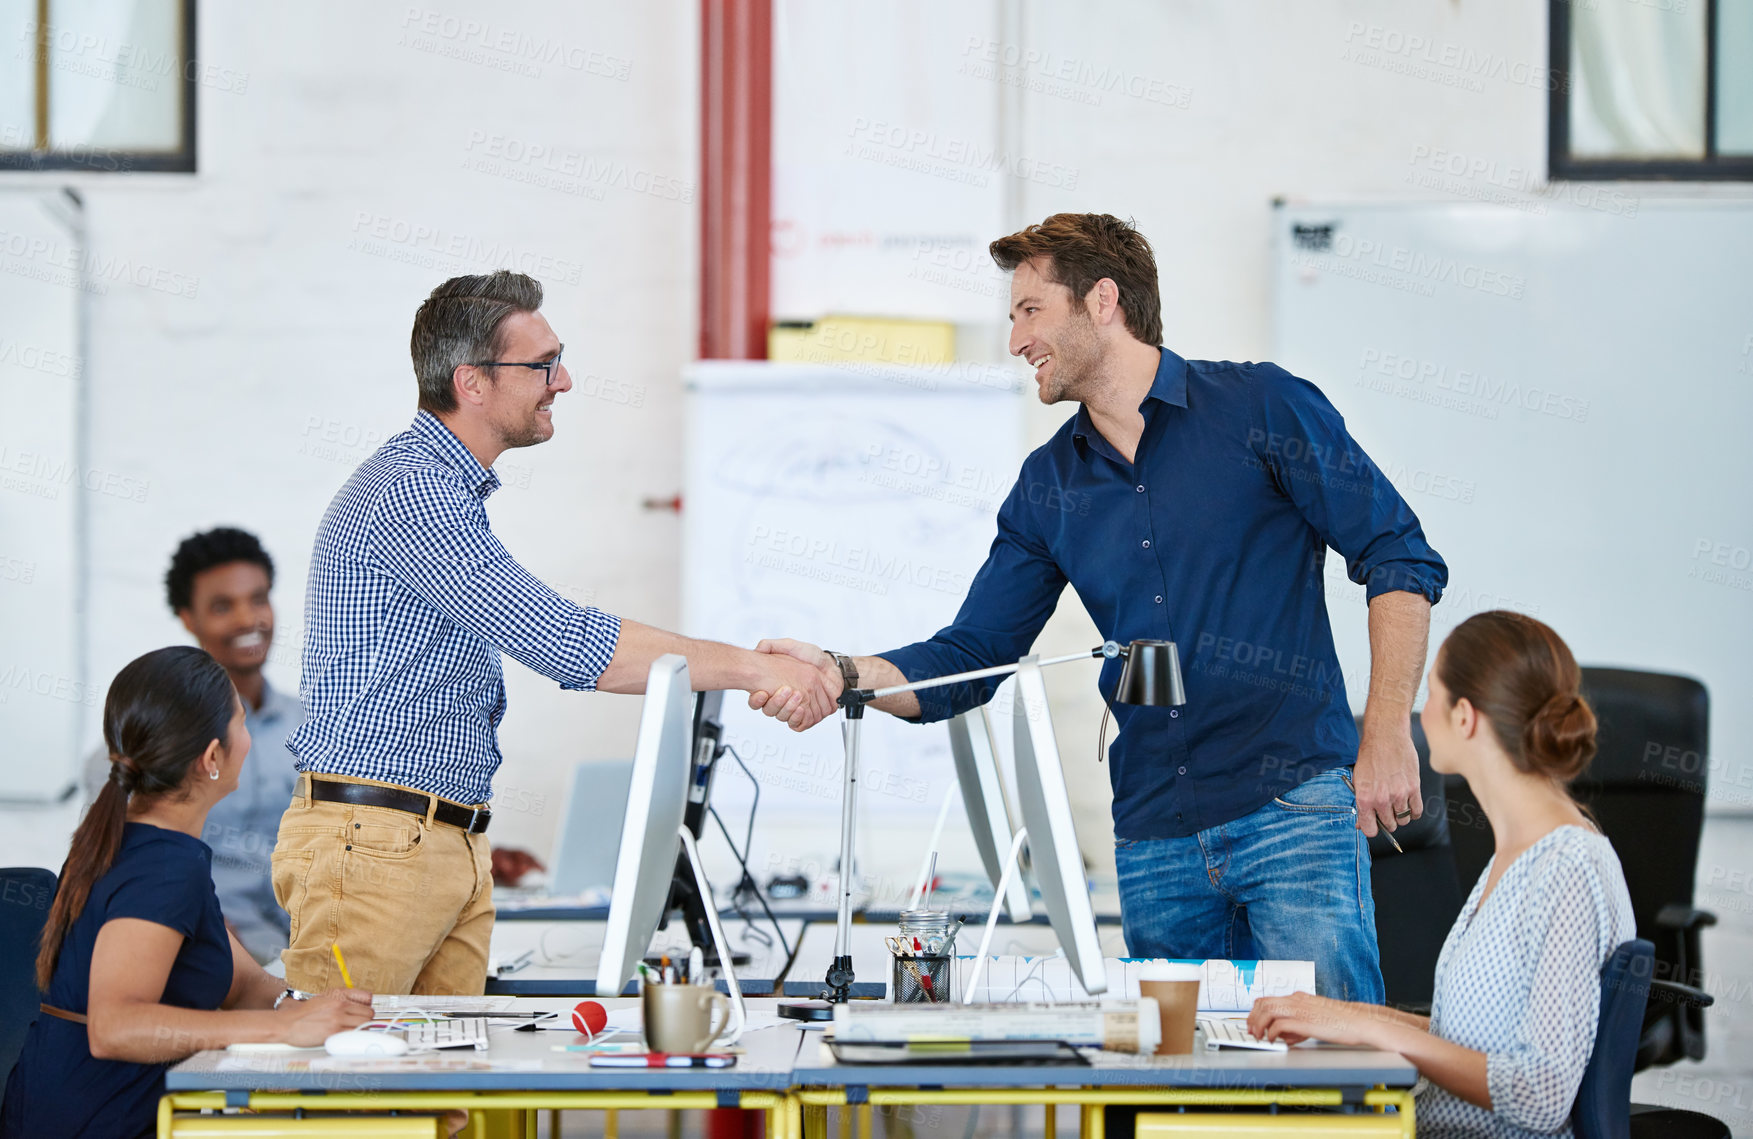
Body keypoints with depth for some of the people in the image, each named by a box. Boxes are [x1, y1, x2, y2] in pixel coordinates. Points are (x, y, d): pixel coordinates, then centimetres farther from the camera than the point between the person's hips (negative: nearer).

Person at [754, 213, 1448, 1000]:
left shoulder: (1260, 407, -1)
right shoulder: (1048, 485, 13)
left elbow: (1399, 558, -2)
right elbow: (969, 658, 11)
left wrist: (1387, 738, -10)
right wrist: (844, 675, -7)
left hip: (1294, 810, -5)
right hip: (1154, 838, 5)